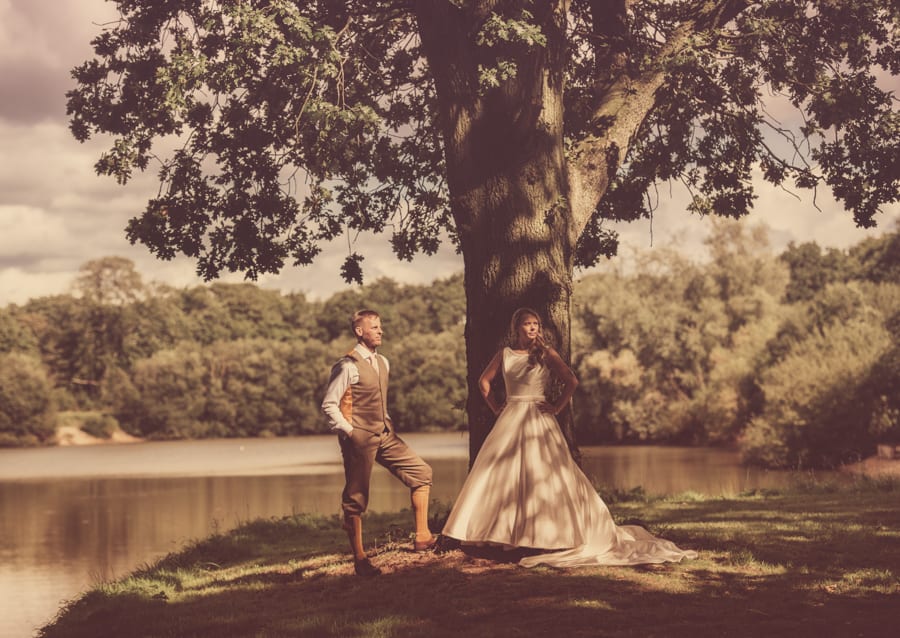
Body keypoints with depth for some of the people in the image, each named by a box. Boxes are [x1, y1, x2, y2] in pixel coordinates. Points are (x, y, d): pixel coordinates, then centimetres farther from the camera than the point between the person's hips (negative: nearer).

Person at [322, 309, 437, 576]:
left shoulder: (383, 363, 10)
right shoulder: (348, 366, -14)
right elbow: (328, 405, -13)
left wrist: (389, 424, 14)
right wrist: (348, 431, -14)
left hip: (385, 435, 8)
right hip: (359, 439, -8)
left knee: (421, 472, 2)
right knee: (356, 499, 0)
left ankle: (422, 537, 5)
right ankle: (360, 559, 7)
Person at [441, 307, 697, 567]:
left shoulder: (546, 354, -2)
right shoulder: (505, 355, 7)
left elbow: (571, 381, -6)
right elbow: (484, 381, 18)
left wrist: (557, 407, -8)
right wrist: (495, 407, 10)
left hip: (538, 420, -3)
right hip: (510, 420, 3)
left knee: (543, 475, -6)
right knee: (499, 476, 1)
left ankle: (546, 535, -1)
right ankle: (502, 533, 9)